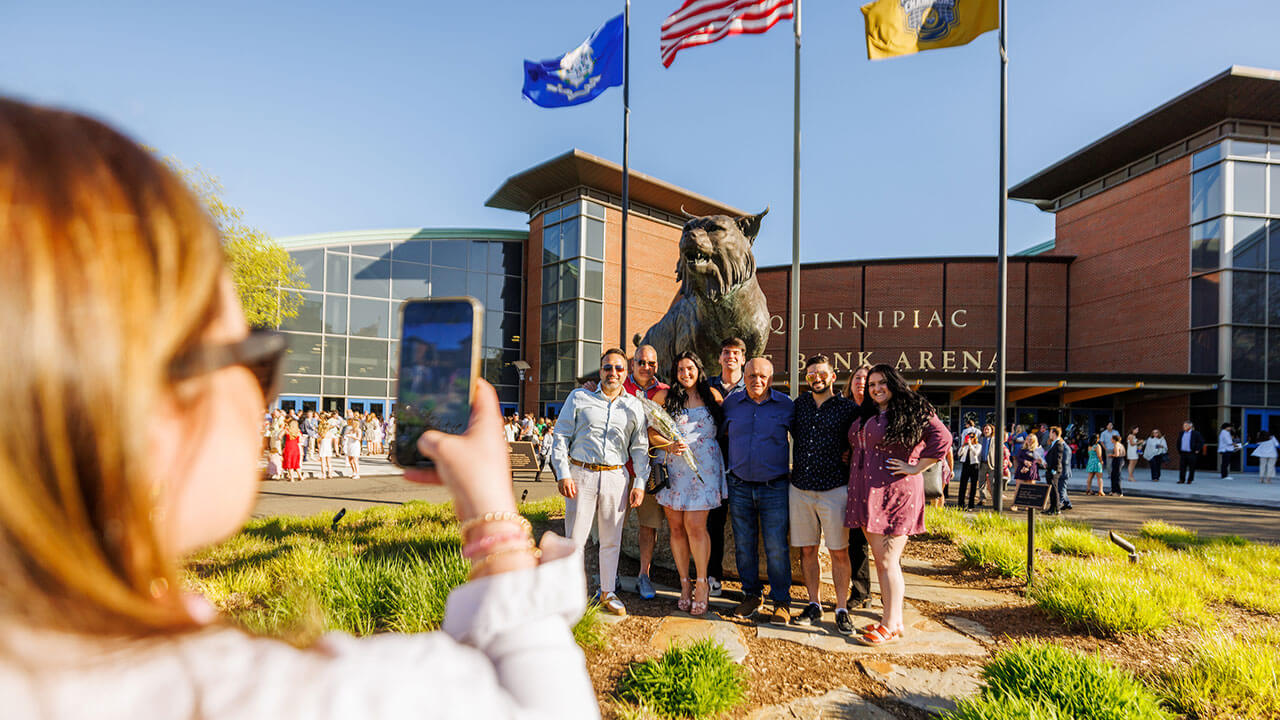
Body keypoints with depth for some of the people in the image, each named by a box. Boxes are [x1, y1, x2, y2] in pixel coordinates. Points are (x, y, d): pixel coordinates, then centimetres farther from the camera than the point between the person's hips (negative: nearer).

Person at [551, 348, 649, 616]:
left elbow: (640, 448, 11)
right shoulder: (579, 397, 4)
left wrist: (639, 484, 3)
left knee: (611, 539, 9)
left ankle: (608, 592, 23)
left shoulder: (634, 406, 10)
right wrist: (563, 474, -7)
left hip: (616, 476, 2)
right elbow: (561, 436, 2)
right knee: (575, 536, -1)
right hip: (581, 474, -2)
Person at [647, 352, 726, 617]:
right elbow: (651, 433, 4)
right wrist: (670, 445, -12)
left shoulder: (712, 395, 9)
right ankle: (685, 583, 15)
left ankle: (701, 583, 4)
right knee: (676, 527, 3)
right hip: (672, 468, 1)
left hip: (703, 467, -1)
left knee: (695, 525, -10)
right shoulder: (665, 397, 6)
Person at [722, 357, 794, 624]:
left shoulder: (785, 405, -1)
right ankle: (751, 595, 26)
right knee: (743, 545, 10)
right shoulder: (731, 403, 4)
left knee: (776, 548, -1)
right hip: (739, 487, 3)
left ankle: (781, 601, 14)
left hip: (774, 488, -2)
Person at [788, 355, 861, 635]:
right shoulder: (799, 404, 10)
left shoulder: (849, 408, 0)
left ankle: (842, 609, 12)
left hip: (834, 489, -3)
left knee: (839, 551, 1)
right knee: (807, 550, 8)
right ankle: (814, 606, 20)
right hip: (800, 488, 3)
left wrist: (850, 454, -4)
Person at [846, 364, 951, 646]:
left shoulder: (912, 411, -7)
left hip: (894, 493, -8)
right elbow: (857, 445, 33)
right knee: (880, 559, 11)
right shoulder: (867, 415, 17)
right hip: (866, 494, 8)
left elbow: (942, 438, -17)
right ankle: (892, 619, 20)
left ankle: (891, 626, 4)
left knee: (888, 561, -5)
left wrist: (916, 467, -16)